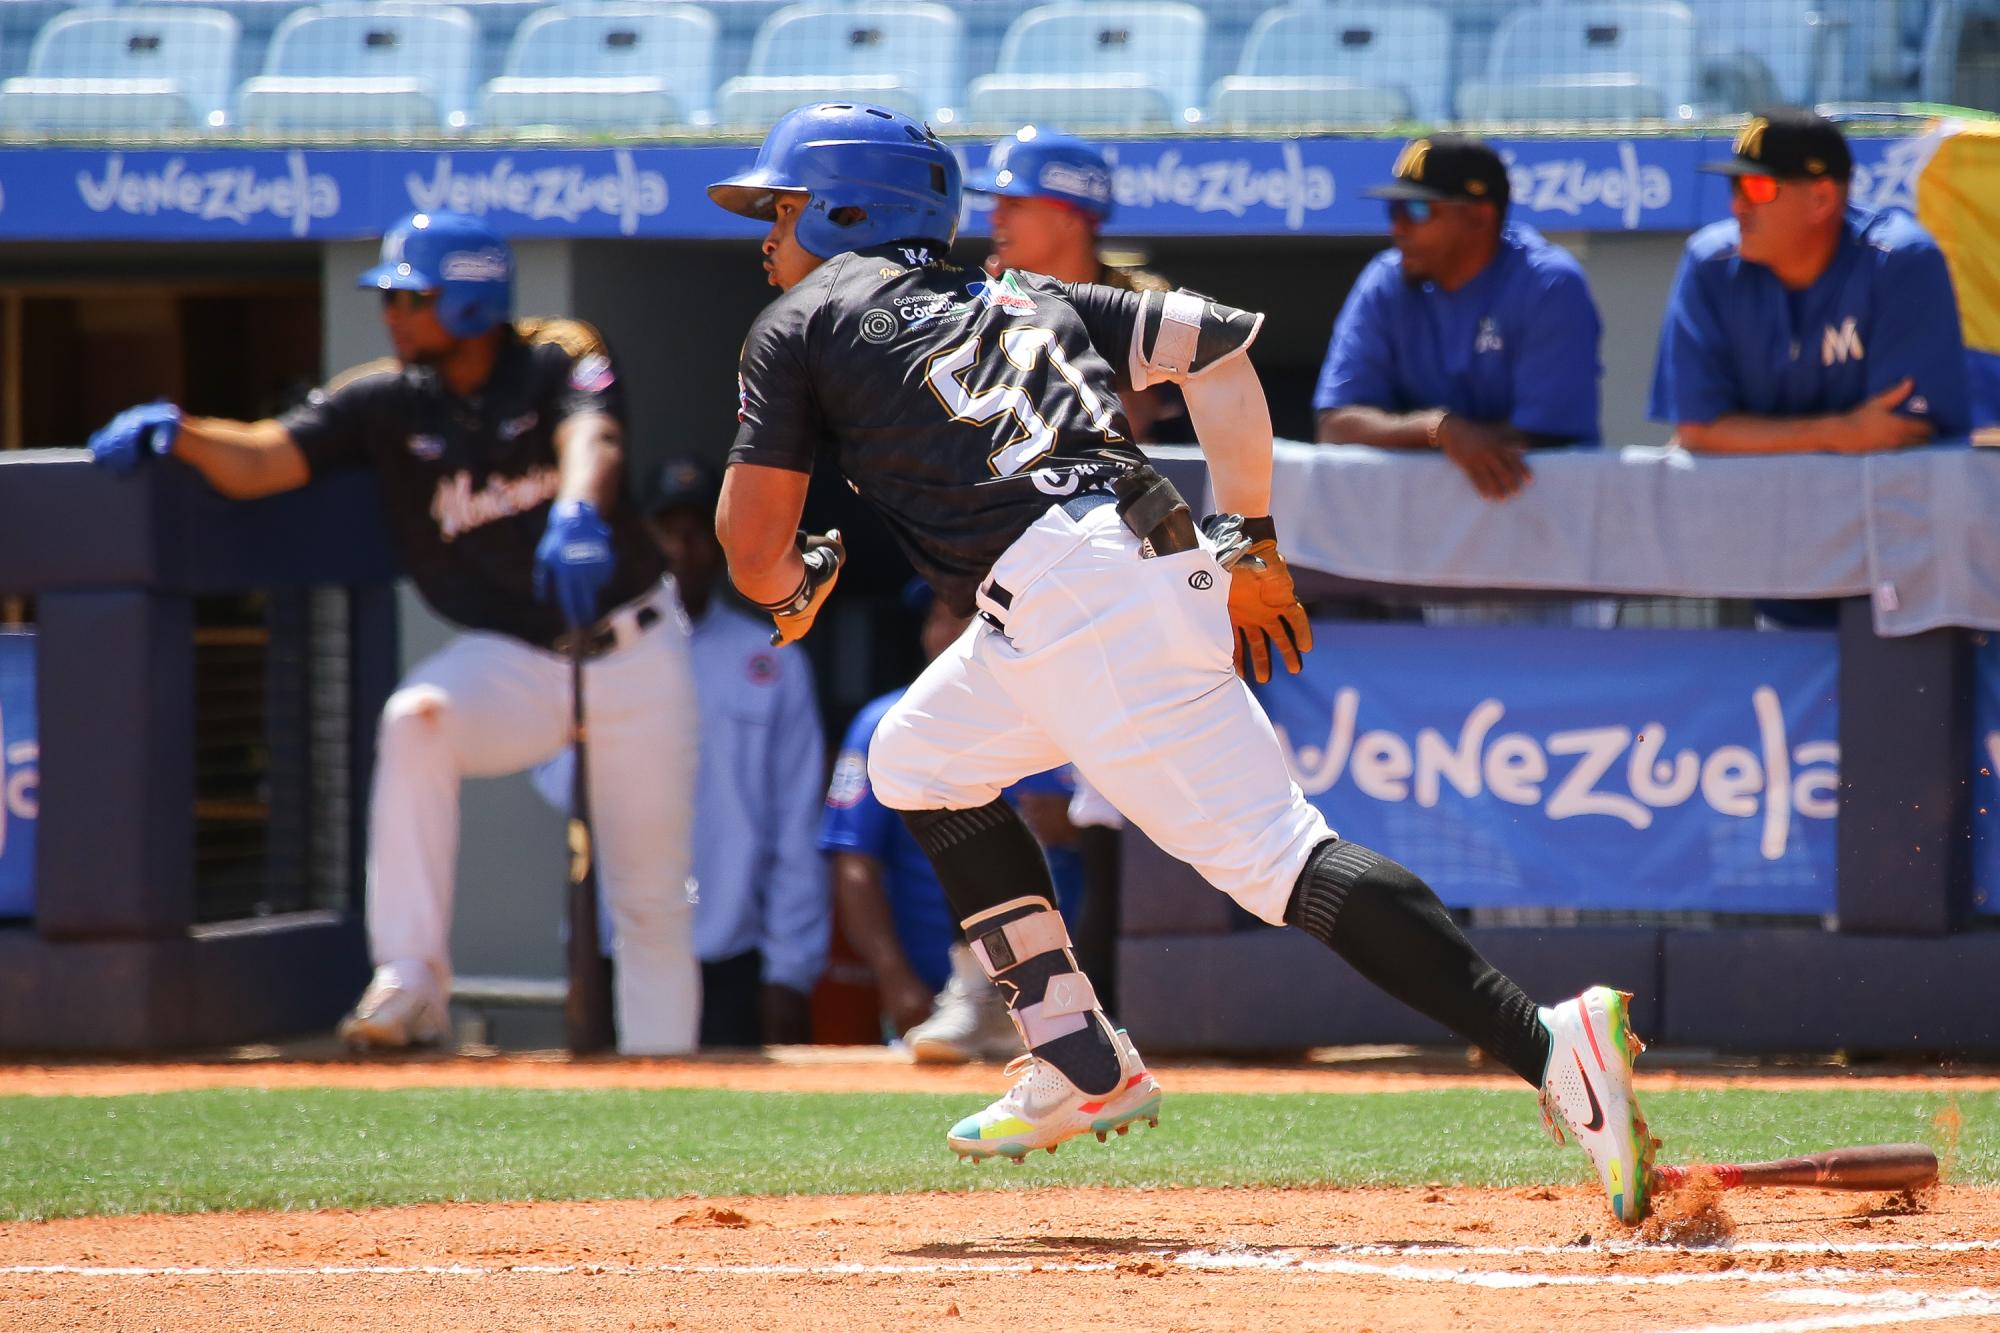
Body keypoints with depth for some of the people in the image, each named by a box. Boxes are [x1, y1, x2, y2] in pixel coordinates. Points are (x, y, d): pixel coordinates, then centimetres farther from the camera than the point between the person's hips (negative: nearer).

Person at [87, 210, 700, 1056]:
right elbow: (261, 461, -13)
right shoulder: (386, 401, -3)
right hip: (510, 660, 1)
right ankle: (411, 985, -31)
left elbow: (591, 437, -32)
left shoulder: (559, 360, -11)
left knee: (651, 897, 3)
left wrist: (576, 511, -55)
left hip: (633, 649, -1)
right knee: (416, 718, -31)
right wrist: (176, 433, -35)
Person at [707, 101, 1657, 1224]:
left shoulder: (802, 323, 12)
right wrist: (1253, 544, 22)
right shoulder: (1026, 296, 30)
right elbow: (1219, 341, 21)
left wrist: (798, 586, 30)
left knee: (1272, 854, -15)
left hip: (1066, 595, -8)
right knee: (921, 758, 28)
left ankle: (1548, 1045, -31)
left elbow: (754, 549, 6)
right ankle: (1084, 1068, 22)